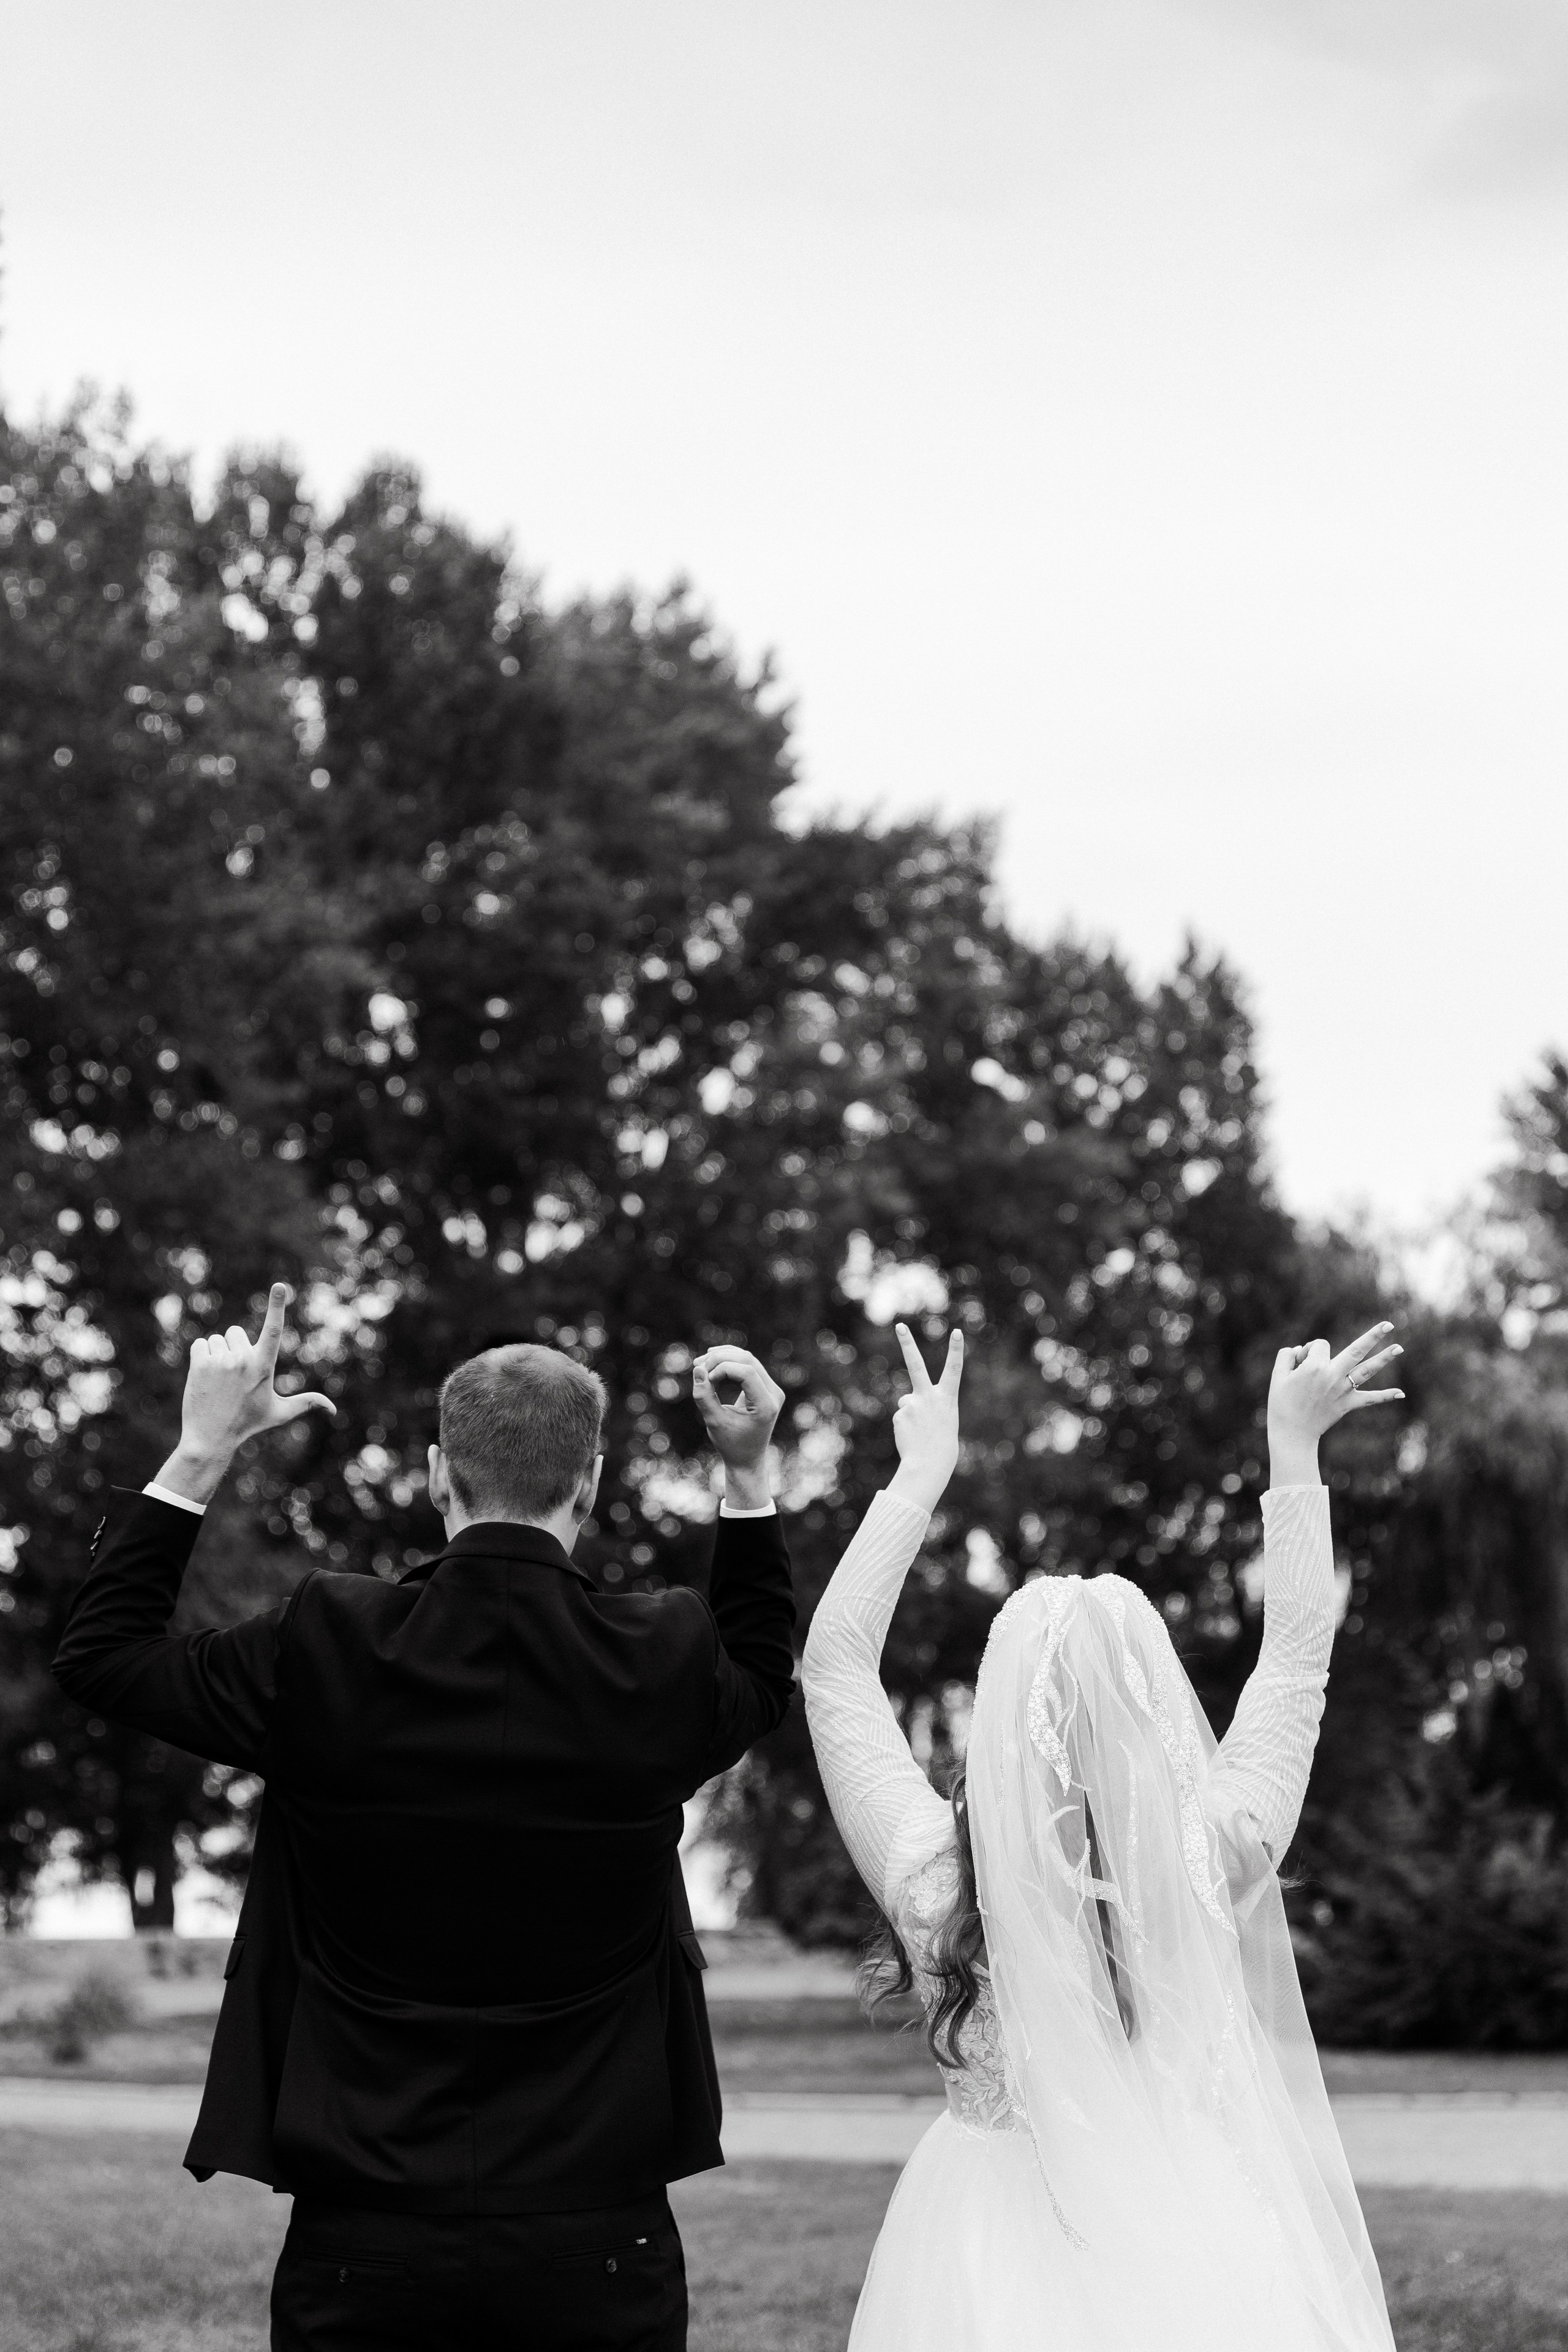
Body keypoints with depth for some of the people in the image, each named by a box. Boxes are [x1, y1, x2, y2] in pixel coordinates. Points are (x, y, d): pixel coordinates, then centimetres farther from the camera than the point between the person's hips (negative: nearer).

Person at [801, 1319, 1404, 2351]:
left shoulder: (934, 1877, -16)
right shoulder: (1215, 1861, -16)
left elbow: (835, 1656, -2)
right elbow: (1298, 1655, 0)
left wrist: (923, 1472, 6)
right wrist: (1295, 1449, 10)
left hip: (992, 2261, 0)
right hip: (1193, 2243, 0)